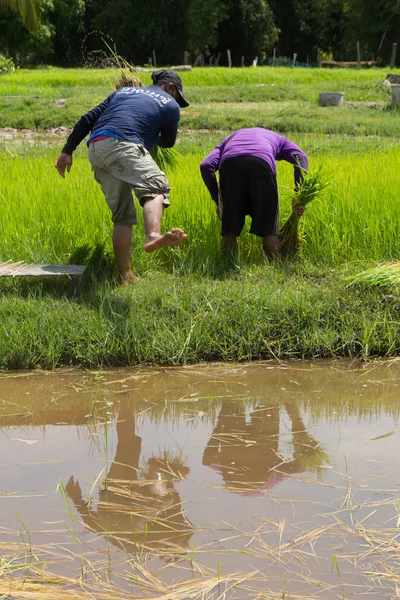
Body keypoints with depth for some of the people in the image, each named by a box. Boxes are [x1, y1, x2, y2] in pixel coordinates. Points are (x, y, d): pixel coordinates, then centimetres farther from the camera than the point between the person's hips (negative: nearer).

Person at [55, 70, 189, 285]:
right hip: (121, 145, -6)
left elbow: (87, 119, 25)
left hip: (95, 149, 6)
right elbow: (168, 142, 32)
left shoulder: (123, 91, 34)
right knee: (156, 187, -25)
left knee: (122, 215, 12)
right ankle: (153, 236, -57)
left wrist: (67, 151, 24)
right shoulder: (170, 104, 20)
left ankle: (126, 277, 10)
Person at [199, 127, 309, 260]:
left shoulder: (229, 139, 43)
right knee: (269, 229, 11)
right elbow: (300, 157, 16)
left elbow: (206, 165, 21)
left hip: (229, 164, 1)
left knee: (229, 230, 11)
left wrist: (218, 201, 24)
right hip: (262, 163, -1)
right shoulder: (277, 139, 41)